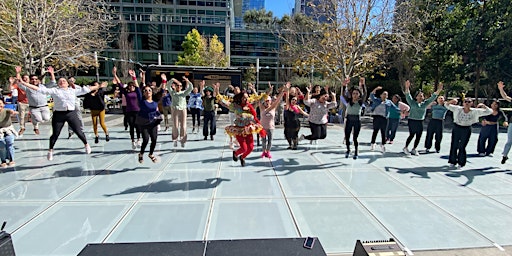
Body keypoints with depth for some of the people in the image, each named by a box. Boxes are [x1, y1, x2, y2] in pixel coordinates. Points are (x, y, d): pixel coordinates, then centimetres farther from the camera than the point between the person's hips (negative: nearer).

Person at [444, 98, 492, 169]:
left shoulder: (475, 111, -2)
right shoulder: (458, 109, -2)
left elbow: (489, 111, 0)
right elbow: (446, 105, 1)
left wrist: (483, 106, -16)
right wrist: (452, 101, -19)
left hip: (466, 130, -1)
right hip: (456, 128, 1)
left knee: (462, 147, 3)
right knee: (454, 145, 5)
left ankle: (461, 163, 19)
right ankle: (452, 161, 19)